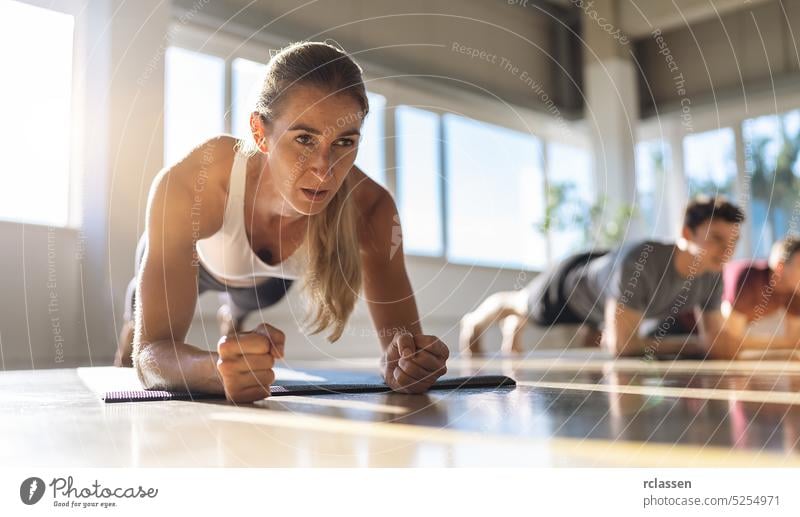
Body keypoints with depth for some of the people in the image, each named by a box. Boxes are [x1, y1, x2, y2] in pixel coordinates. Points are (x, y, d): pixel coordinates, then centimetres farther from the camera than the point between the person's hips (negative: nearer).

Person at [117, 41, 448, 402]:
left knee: (245, 307, 38)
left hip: (267, 277, 3)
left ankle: (231, 319, 76)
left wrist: (402, 363, -62)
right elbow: (152, 352, -49)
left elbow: (401, 336, -38)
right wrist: (219, 370, -71)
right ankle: (131, 329, 68)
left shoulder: (370, 209, -42)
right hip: (192, 255, -2)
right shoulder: (188, 187, -48)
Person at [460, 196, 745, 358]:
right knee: (520, 303, 26)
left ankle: (513, 327, 69)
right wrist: (695, 344, -44)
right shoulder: (638, 261, -49)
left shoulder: (712, 275, -28)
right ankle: (474, 322, 63)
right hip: (571, 286, -6)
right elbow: (622, 345, -45)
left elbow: (713, 338, -14)